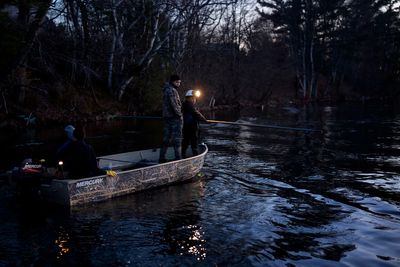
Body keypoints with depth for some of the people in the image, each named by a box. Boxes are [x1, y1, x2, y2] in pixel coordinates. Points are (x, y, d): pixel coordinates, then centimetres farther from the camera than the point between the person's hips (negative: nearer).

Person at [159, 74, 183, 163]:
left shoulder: (166, 90, 19)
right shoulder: (172, 91, -13)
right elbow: (174, 105, -20)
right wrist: (180, 114, -10)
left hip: (166, 117, 9)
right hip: (174, 117, -9)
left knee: (166, 138, 10)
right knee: (177, 139, -5)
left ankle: (162, 158, 12)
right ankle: (178, 158, -4)